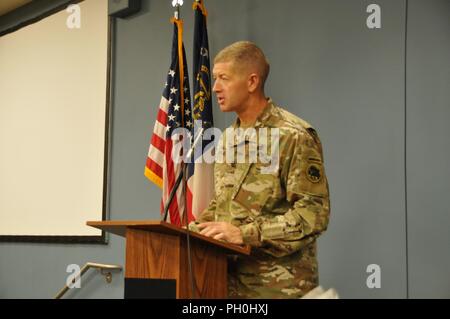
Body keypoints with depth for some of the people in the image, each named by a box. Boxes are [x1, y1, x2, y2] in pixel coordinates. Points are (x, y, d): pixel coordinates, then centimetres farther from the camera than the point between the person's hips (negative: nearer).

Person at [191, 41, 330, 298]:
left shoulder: (293, 137, -13)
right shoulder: (228, 138, 13)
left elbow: (314, 213, -19)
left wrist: (245, 233, -23)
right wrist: (202, 226, 2)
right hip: (231, 280, 7)